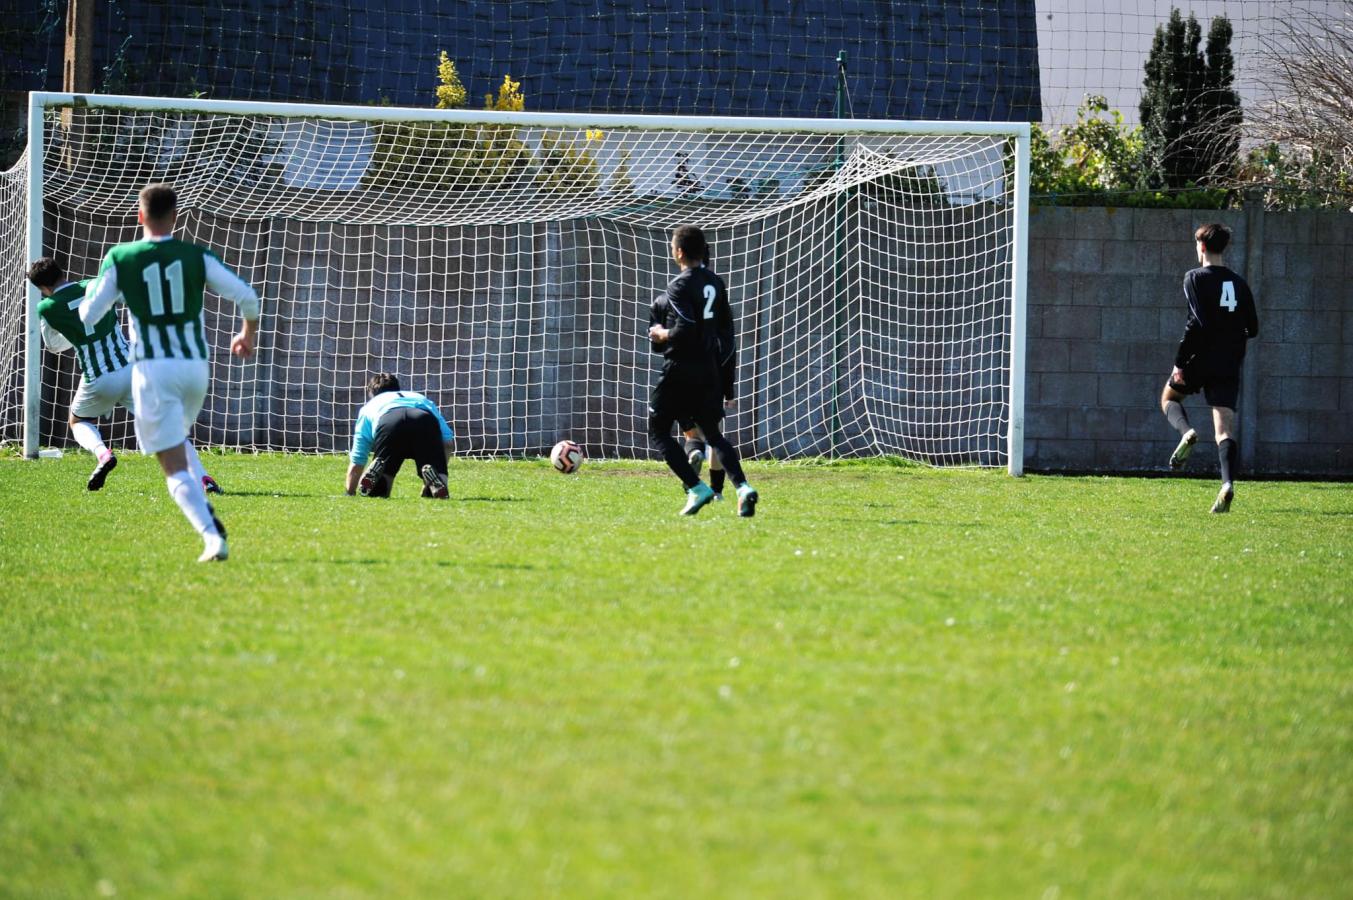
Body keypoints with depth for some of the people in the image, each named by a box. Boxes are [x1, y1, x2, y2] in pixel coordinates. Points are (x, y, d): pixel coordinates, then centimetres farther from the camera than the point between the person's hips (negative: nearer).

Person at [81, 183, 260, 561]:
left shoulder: (119, 259, -5)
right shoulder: (197, 257, -2)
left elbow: (88, 314, -1)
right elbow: (246, 296, -3)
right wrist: (248, 333, 18)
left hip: (153, 369, -3)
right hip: (196, 367, 3)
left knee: (175, 466, -5)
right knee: (178, 442, 29)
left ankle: (212, 536, -23)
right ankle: (205, 514, 13)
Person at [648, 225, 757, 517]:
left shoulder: (680, 286, -16)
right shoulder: (715, 282, 7)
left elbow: (684, 331, -25)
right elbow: (726, 326, 14)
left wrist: (663, 335, -7)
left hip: (680, 369, -7)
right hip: (708, 369, 7)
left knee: (658, 431, 6)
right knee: (712, 432, 15)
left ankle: (696, 489, -6)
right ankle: (742, 487, -6)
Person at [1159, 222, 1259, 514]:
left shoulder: (1195, 278, -5)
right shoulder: (1238, 284, 11)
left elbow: (1197, 322, -15)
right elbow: (1252, 329, 13)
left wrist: (1179, 363, -12)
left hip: (1201, 359, -4)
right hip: (1230, 366, 4)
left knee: (1169, 396, 24)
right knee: (1225, 429, -3)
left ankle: (1186, 431, -8)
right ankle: (1228, 484, -25)